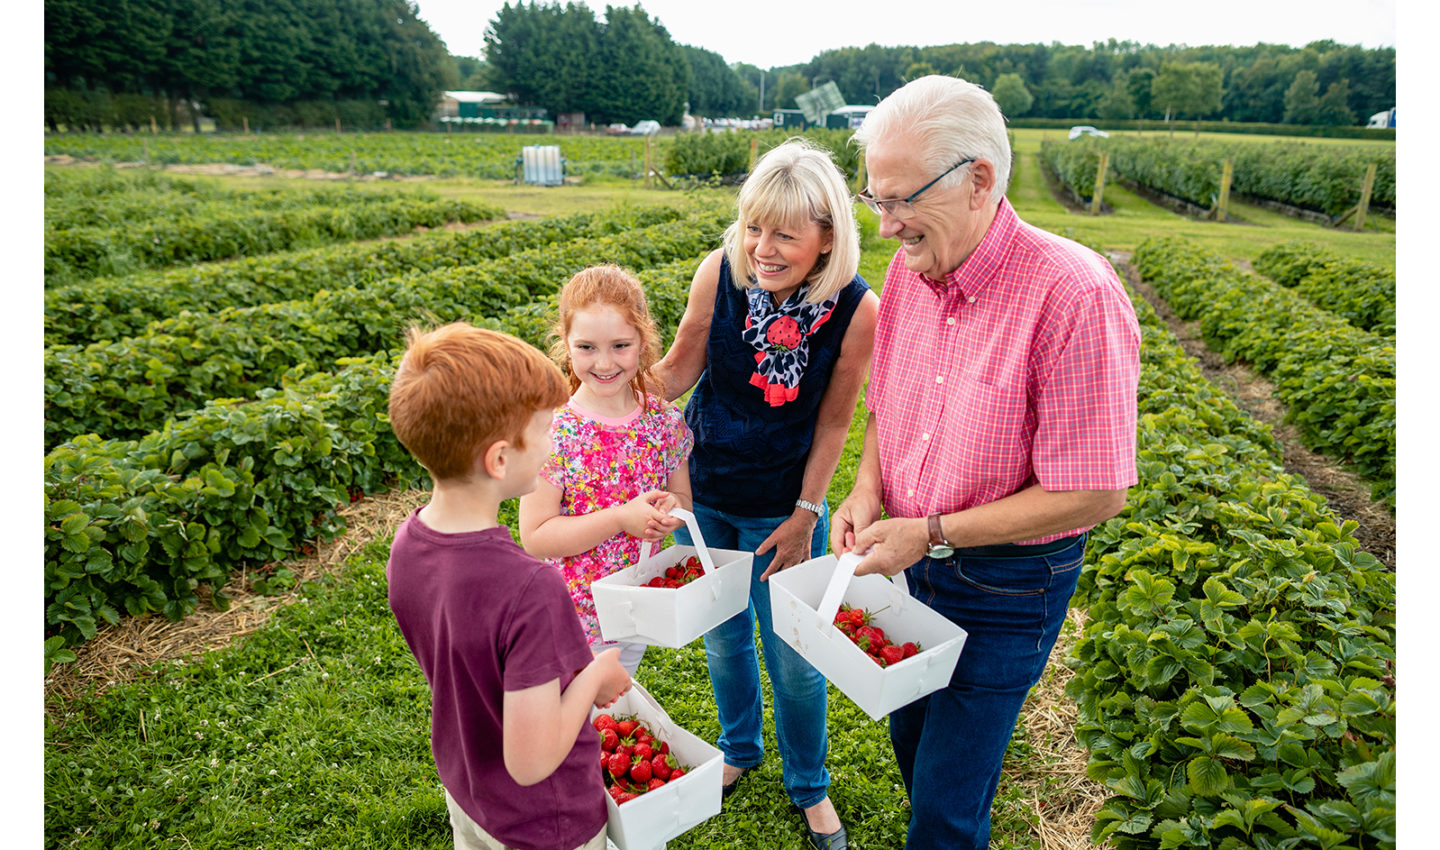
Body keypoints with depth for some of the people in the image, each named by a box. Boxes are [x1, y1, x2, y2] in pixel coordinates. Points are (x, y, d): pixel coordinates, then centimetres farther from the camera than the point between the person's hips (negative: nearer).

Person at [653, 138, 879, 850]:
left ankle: (808, 786, 44)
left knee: (794, 662, 13)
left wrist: (804, 516, -7)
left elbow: (832, 422, -10)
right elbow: (678, 370, -5)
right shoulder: (720, 271, -17)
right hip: (701, 495, 2)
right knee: (724, 636, 22)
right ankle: (739, 748, 53)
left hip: (782, 509, -2)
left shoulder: (856, 310, -20)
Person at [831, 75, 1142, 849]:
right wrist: (868, 487, -9)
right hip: (917, 557, 6)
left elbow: (1096, 492, -23)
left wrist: (932, 534, -22)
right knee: (911, 737, 25)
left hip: (1008, 583, -6)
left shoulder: (1074, 295, -26)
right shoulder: (910, 269, -5)